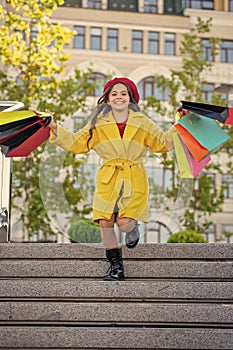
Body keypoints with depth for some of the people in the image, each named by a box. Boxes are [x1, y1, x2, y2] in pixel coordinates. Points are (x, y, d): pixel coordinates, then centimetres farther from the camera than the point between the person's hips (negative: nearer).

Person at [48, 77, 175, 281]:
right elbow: (75, 143, 10)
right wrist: (56, 130, 0)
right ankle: (116, 267, 13)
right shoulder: (98, 124, 8)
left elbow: (164, 143, 12)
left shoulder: (142, 123, 7)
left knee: (124, 222, -16)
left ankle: (133, 227, 24)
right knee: (105, 223, -5)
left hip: (134, 177, -1)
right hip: (108, 177, 2)